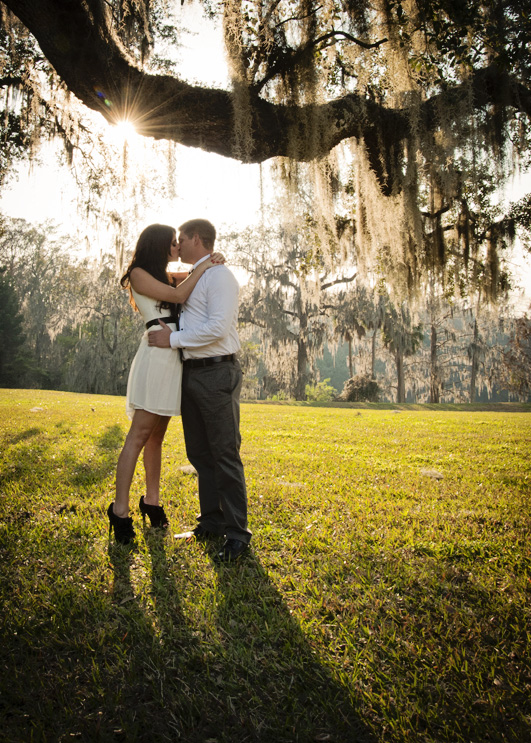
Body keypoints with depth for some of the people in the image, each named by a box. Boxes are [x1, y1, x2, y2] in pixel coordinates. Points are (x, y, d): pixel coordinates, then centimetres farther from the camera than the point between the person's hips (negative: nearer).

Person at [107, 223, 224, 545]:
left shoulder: (164, 276, 23)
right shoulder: (139, 274, 0)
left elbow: (193, 277, 30)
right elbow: (178, 295, -8)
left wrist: (211, 262, 9)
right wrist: (203, 268, 0)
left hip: (175, 358, 8)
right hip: (157, 356, -8)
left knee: (156, 436, 11)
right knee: (139, 435, -9)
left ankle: (152, 502, 18)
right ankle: (120, 509, -5)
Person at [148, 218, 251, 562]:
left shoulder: (219, 276, -10)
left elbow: (218, 327, -22)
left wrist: (173, 339, -16)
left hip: (217, 373, -9)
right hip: (191, 374, 9)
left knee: (225, 454, -6)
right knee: (199, 453, 13)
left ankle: (237, 533, 2)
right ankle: (211, 521, 26)